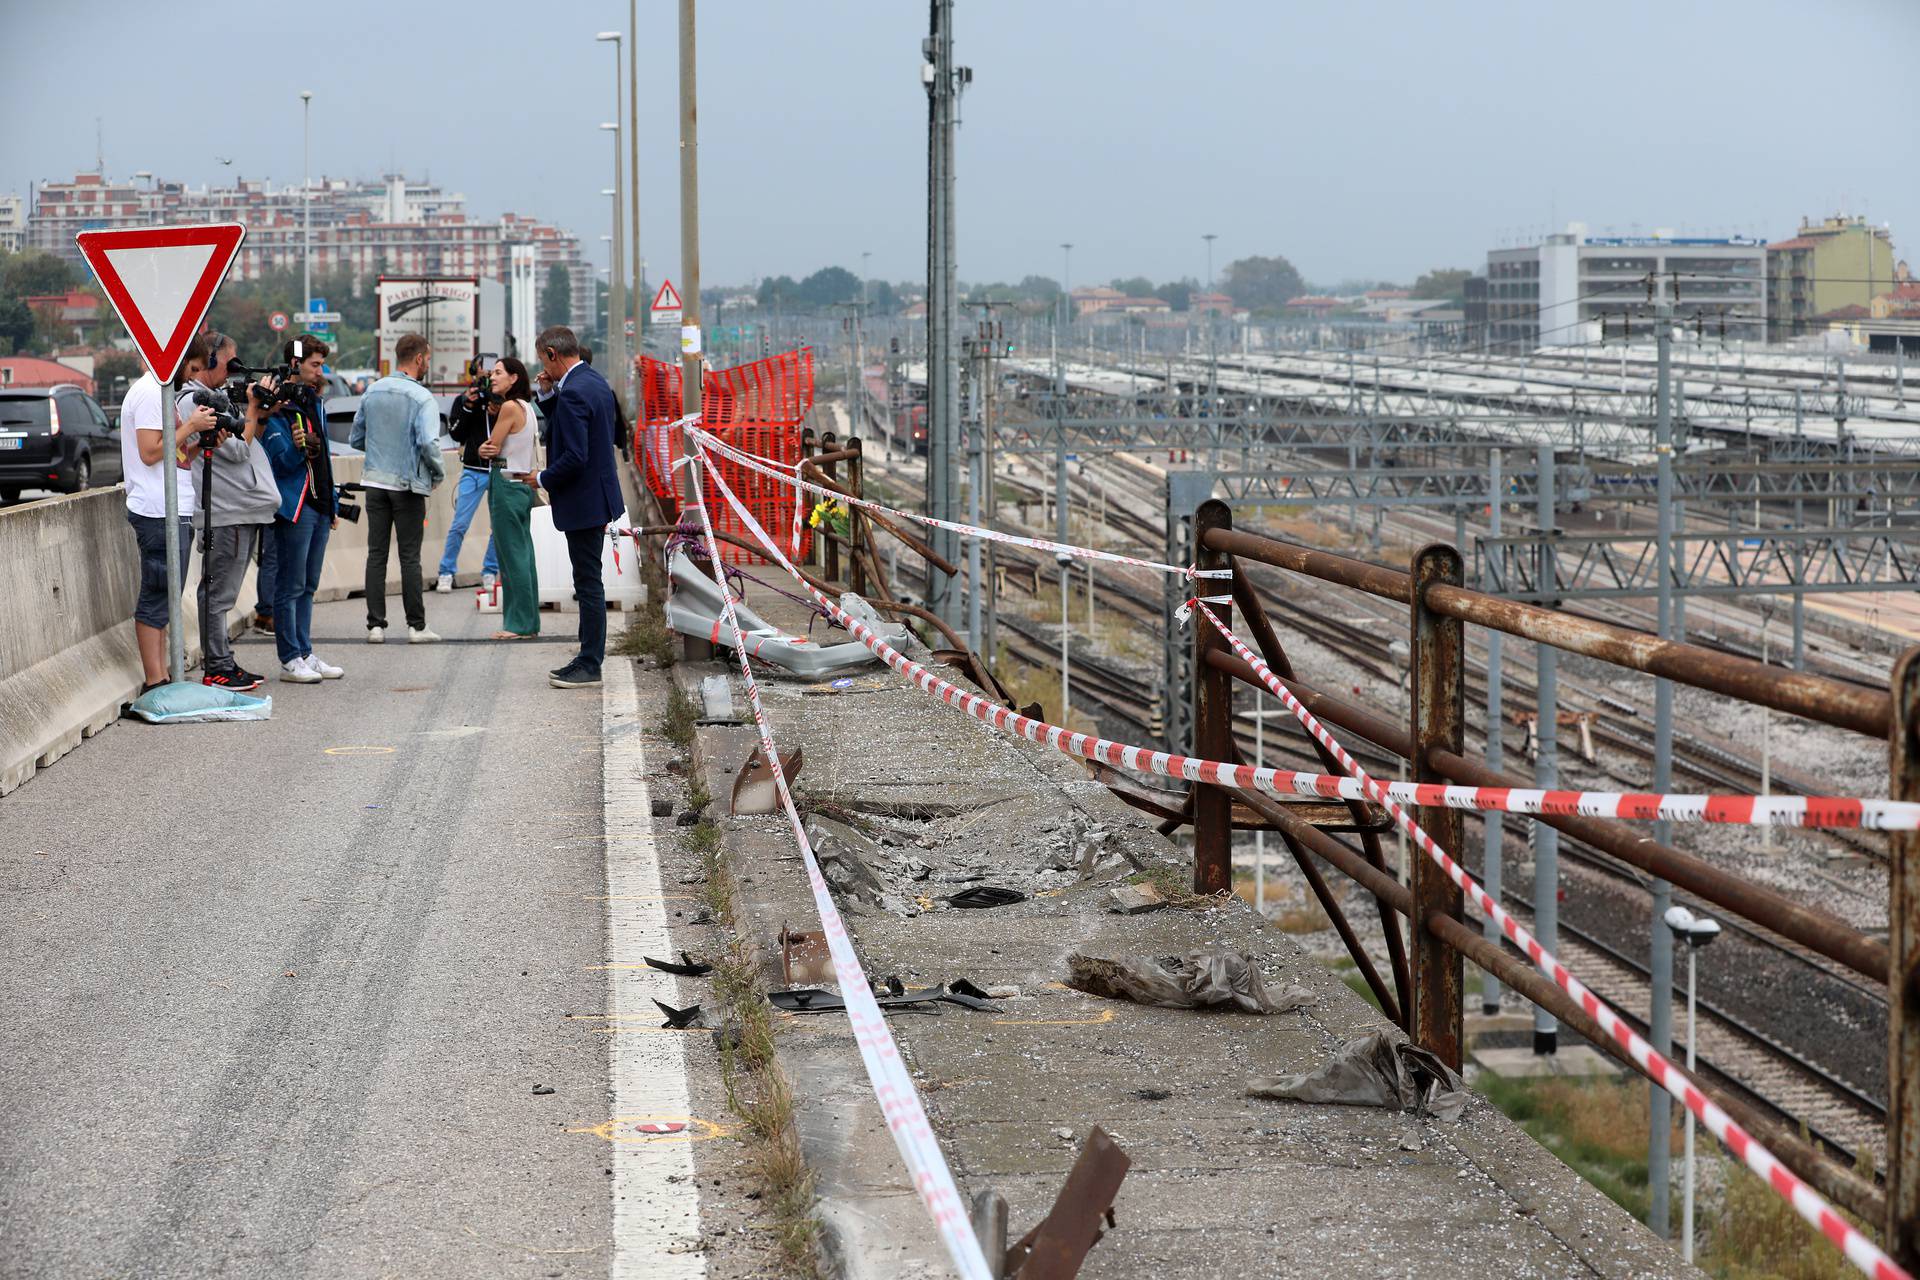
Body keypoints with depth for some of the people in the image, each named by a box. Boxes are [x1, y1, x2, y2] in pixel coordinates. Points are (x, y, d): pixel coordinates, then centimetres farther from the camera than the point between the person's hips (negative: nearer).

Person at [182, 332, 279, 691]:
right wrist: (254, 409, -6)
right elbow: (237, 450, -15)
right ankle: (217, 670, -4)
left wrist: (262, 414, 6)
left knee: (221, 593, 14)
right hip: (225, 512, -10)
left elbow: (247, 441, 21)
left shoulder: (216, 396, 17)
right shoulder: (192, 401, -12)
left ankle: (222, 663, 19)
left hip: (244, 508, 10)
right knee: (218, 594, -6)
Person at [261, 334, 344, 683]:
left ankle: (304, 653, 17)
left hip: (319, 507, 9)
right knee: (291, 586, -5)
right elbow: (278, 463, -17)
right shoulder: (279, 409, -11)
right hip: (294, 508, -9)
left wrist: (333, 504, 21)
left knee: (308, 586, 12)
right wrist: (295, 448, -36)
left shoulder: (314, 403, 16)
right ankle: (290, 659, -3)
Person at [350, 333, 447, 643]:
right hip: (408, 485, -4)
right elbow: (429, 443, -21)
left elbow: (355, 439, 11)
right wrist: (438, 472, -4)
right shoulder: (421, 398, -12)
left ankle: (376, 625, 5)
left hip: (375, 482, 4)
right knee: (410, 557, 1)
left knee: (376, 554, 7)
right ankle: (416, 626, 3)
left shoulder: (372, 392, 5)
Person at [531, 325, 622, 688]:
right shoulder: (595, 381, 10)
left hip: (582, 500, -10)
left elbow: (575, 456, -26)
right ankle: (591, 651, 25)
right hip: (598, 493, 10)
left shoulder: (573, 393, -21)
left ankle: (589, 665, 3)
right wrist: (549, 395, 5)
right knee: (588, 580, 17)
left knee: (588, 582, -3)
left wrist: (543, 480, -11)